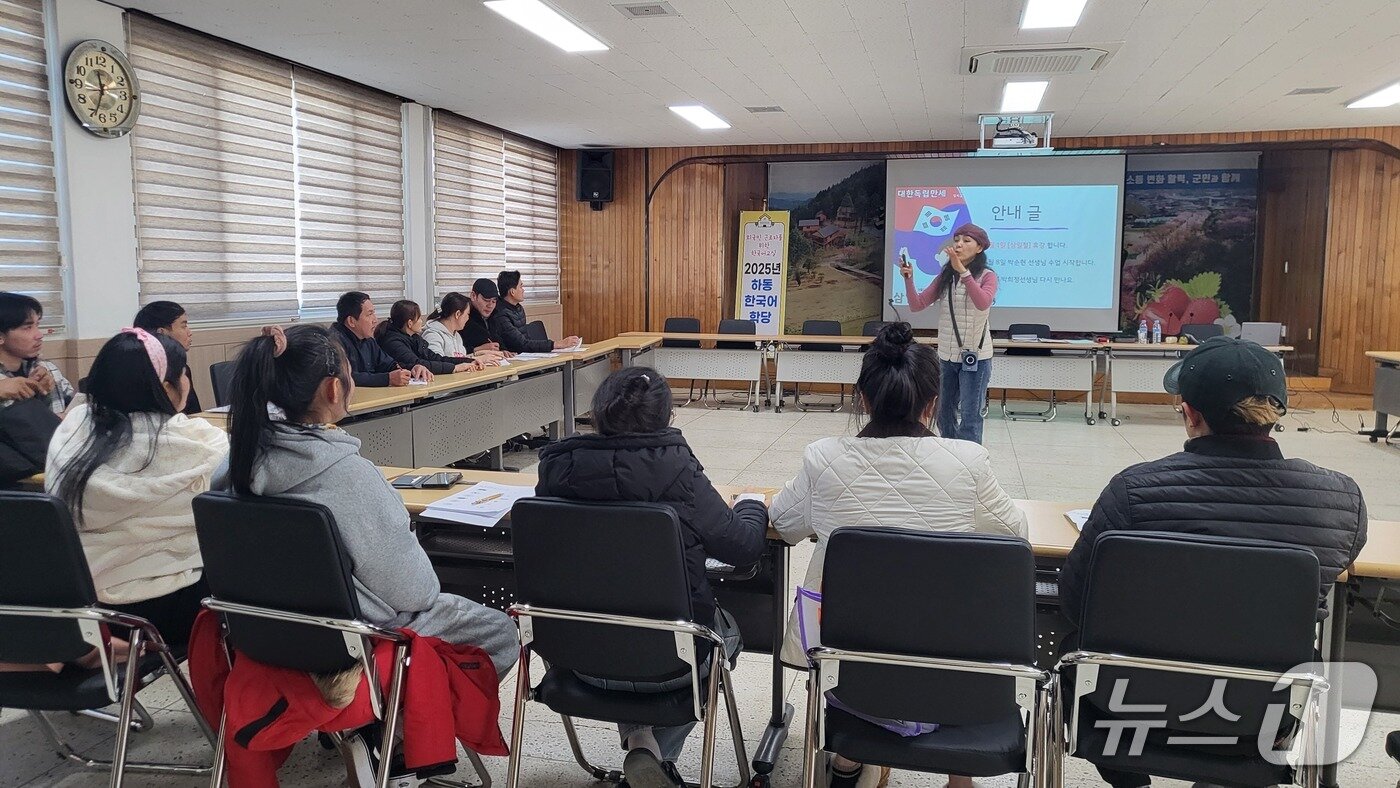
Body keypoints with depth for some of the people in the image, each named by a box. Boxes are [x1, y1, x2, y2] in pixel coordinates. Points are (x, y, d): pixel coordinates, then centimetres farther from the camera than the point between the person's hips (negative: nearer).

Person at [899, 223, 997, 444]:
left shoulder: (987, 276, -8)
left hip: (975, 356, -5)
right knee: (944, 416, 15)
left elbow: (983, 303, -29)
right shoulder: (945, 276, 7)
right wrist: (908, 278, -15)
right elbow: (917, 305, 2)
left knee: (969, 418, -3)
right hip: (946, 355, 6)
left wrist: (962, 270, -35)